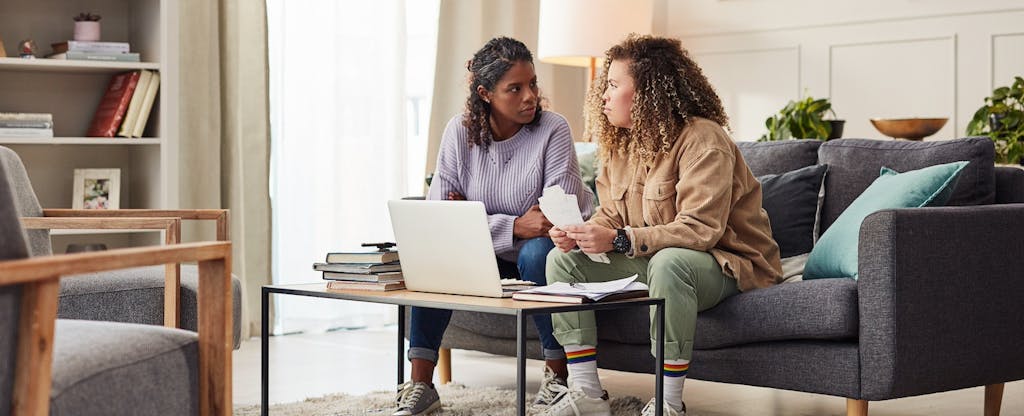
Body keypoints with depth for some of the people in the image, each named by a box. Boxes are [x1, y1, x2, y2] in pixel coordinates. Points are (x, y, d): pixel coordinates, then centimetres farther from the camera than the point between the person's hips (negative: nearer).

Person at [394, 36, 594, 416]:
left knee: (537, 251, -35)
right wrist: (514, 227, -29)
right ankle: (420, 385, -21)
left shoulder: (553, 130, -16)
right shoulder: (460, 132, -8)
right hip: (488, 260, 3)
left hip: (545, 250, -3)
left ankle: (557, 373, -17)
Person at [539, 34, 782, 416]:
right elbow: (610, 215, 9)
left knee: (669, 262, -41)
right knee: (564, 258, -7)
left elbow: (701, 229, -29)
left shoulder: (702, 140, -20)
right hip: (650, 260, 8)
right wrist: (580, 233, -16)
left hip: (726, 263, -8)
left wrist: (618, 240, -35)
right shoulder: (620, 143, 8)